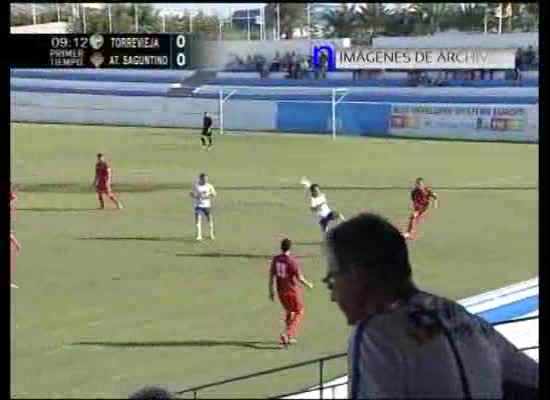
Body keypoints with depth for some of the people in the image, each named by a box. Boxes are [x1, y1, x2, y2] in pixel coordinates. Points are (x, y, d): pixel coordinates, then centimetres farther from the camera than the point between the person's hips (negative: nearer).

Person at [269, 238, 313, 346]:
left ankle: (291, 337, 28)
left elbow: (271, 275, 0)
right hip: (293, 290, -5)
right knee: (299, 313, 12)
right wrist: (308, 284, 0)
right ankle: (287, 334, -6)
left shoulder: (275, 259, -5)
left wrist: (271, 291, 11)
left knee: (289, 311, 25)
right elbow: (300, 278, -19)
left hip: (281, 291, 5)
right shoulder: (292, 261, -21)